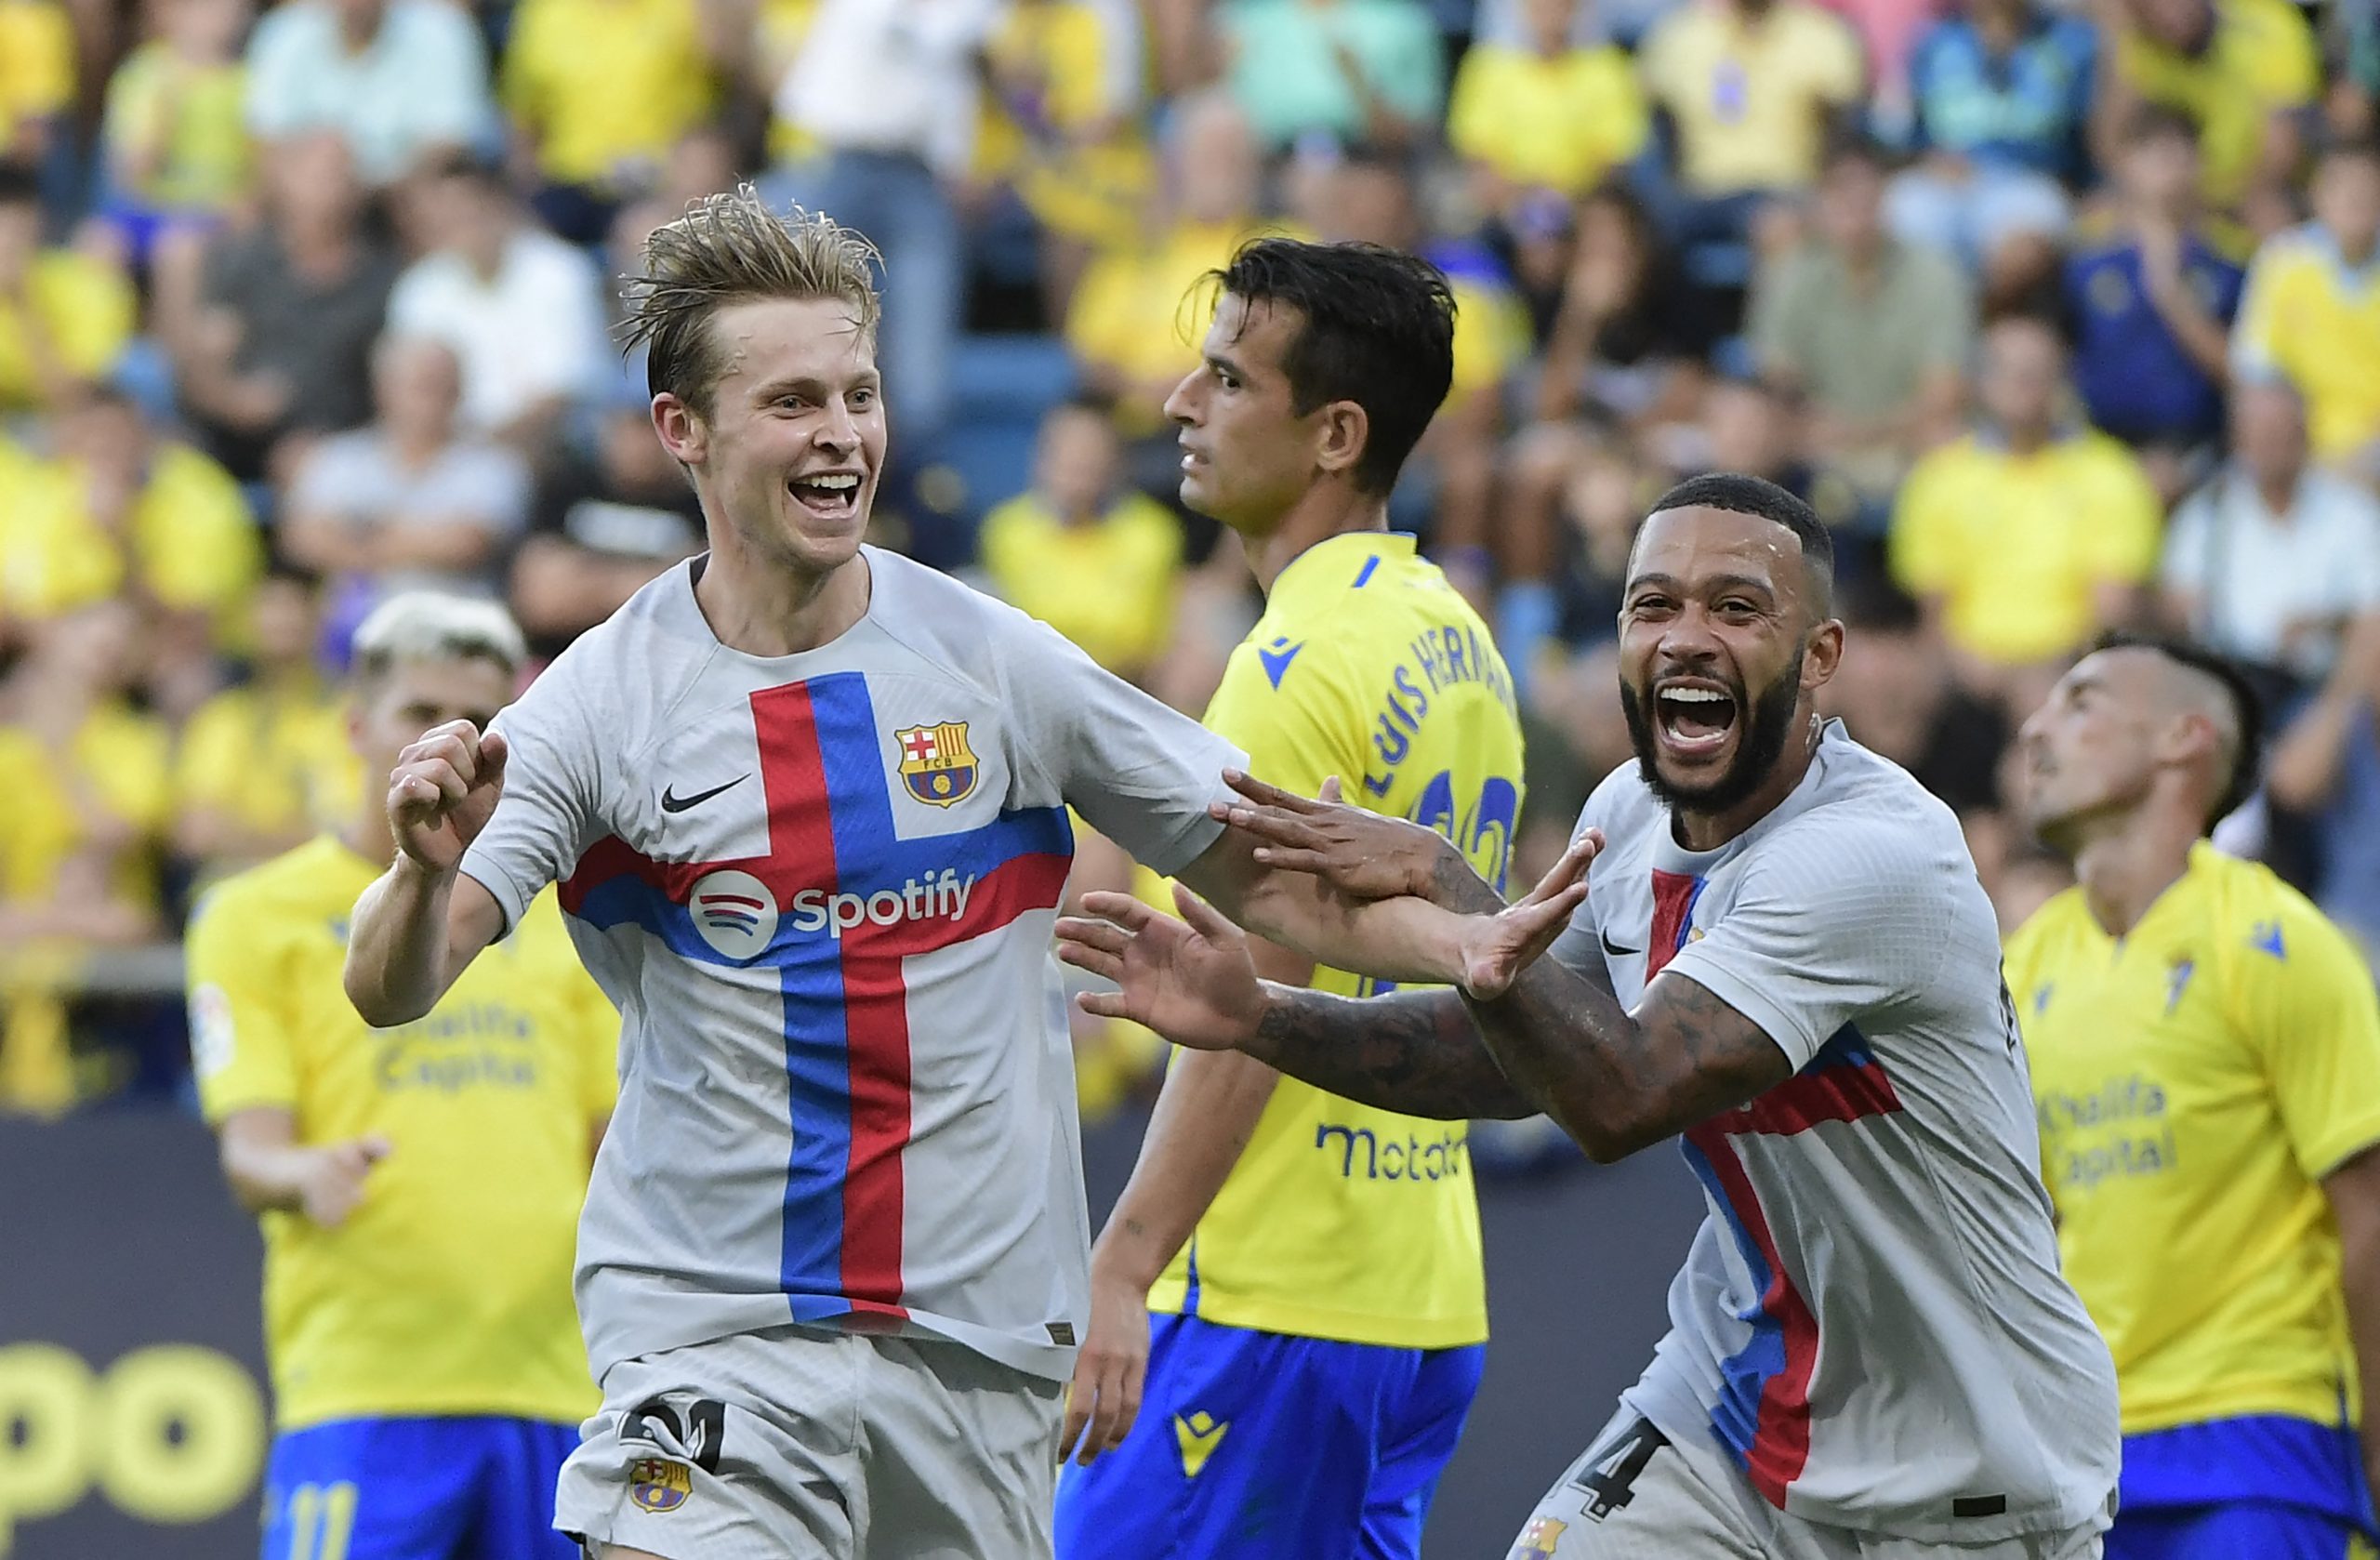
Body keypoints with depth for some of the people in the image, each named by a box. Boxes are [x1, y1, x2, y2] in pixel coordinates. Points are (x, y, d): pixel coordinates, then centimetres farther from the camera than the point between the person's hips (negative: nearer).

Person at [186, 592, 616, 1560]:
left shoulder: (559, 917, 18)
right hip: (363, 1384, -4)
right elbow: (249, 1151, -4)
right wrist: (305, 1176, -27)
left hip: (552, 1391, 4)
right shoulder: (255, 917, 6)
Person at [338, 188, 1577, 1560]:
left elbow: (1260, 871, 8)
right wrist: (429, 873, -31)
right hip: (709, 1332, -2)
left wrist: (1460, 945, -9)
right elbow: (392, 990, -9)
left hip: (988, 1343, 2)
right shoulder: (602, 702, -4)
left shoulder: (998, 662, 1)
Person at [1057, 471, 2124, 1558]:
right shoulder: (1629, 815, 0)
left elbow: (1622, 1099, -32)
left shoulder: (1878, 853, -25)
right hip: (1733, 1418, 6)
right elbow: (1525, 1059, 14)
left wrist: (1442, 884, -29)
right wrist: (1260, 1018, 2)